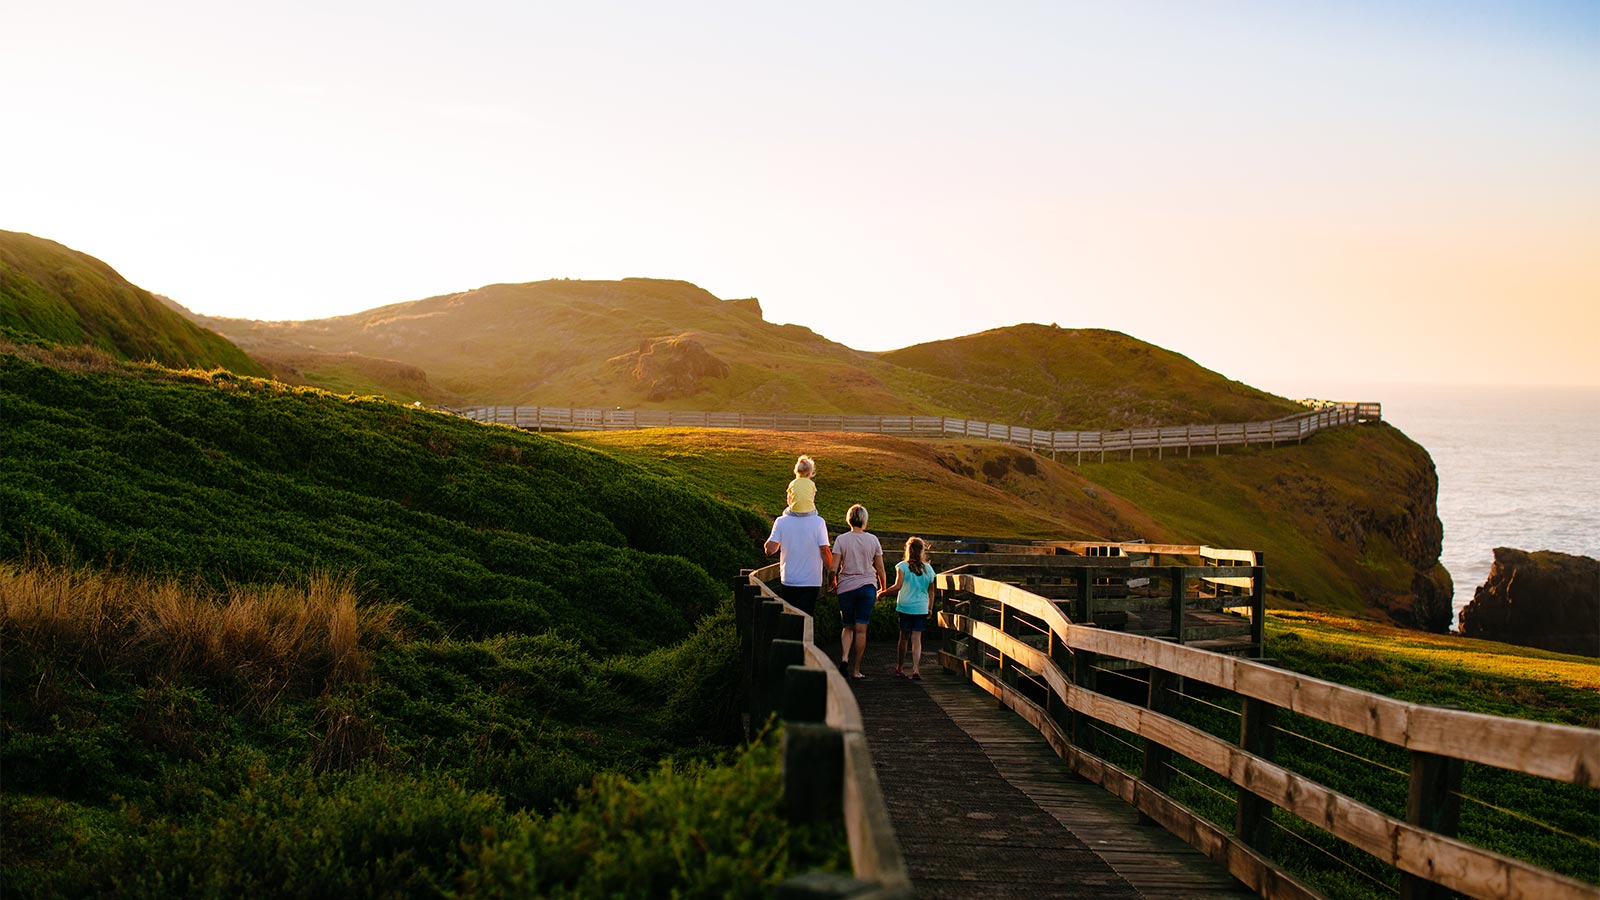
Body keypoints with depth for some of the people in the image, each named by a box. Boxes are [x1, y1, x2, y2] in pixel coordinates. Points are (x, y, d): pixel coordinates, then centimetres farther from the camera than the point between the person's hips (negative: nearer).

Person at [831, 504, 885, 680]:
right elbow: (880, 569, 3)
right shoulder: (872, 540, -1)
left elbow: (834, 568, -8)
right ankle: (856, 670, 4)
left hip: (846, 587, 0)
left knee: (847, 627, 15)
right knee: (861, 630, 3)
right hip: (867, 586, 0)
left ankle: (844, 656, -10)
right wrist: (883, 589, 17)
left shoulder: (841, 540, -4)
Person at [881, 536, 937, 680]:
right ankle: (916, 669, -12)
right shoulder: (928, 568, 4)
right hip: (921, 608, 1)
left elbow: (897, 586, -17)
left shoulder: (902, 566, -7)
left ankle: (899, 667, 23)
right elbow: (931, 591, 11)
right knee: (916, 638, 0)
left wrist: (882, 593, -8)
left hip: (905, 607, -1)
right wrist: (930, 608, 21)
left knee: (904, 637, 10)